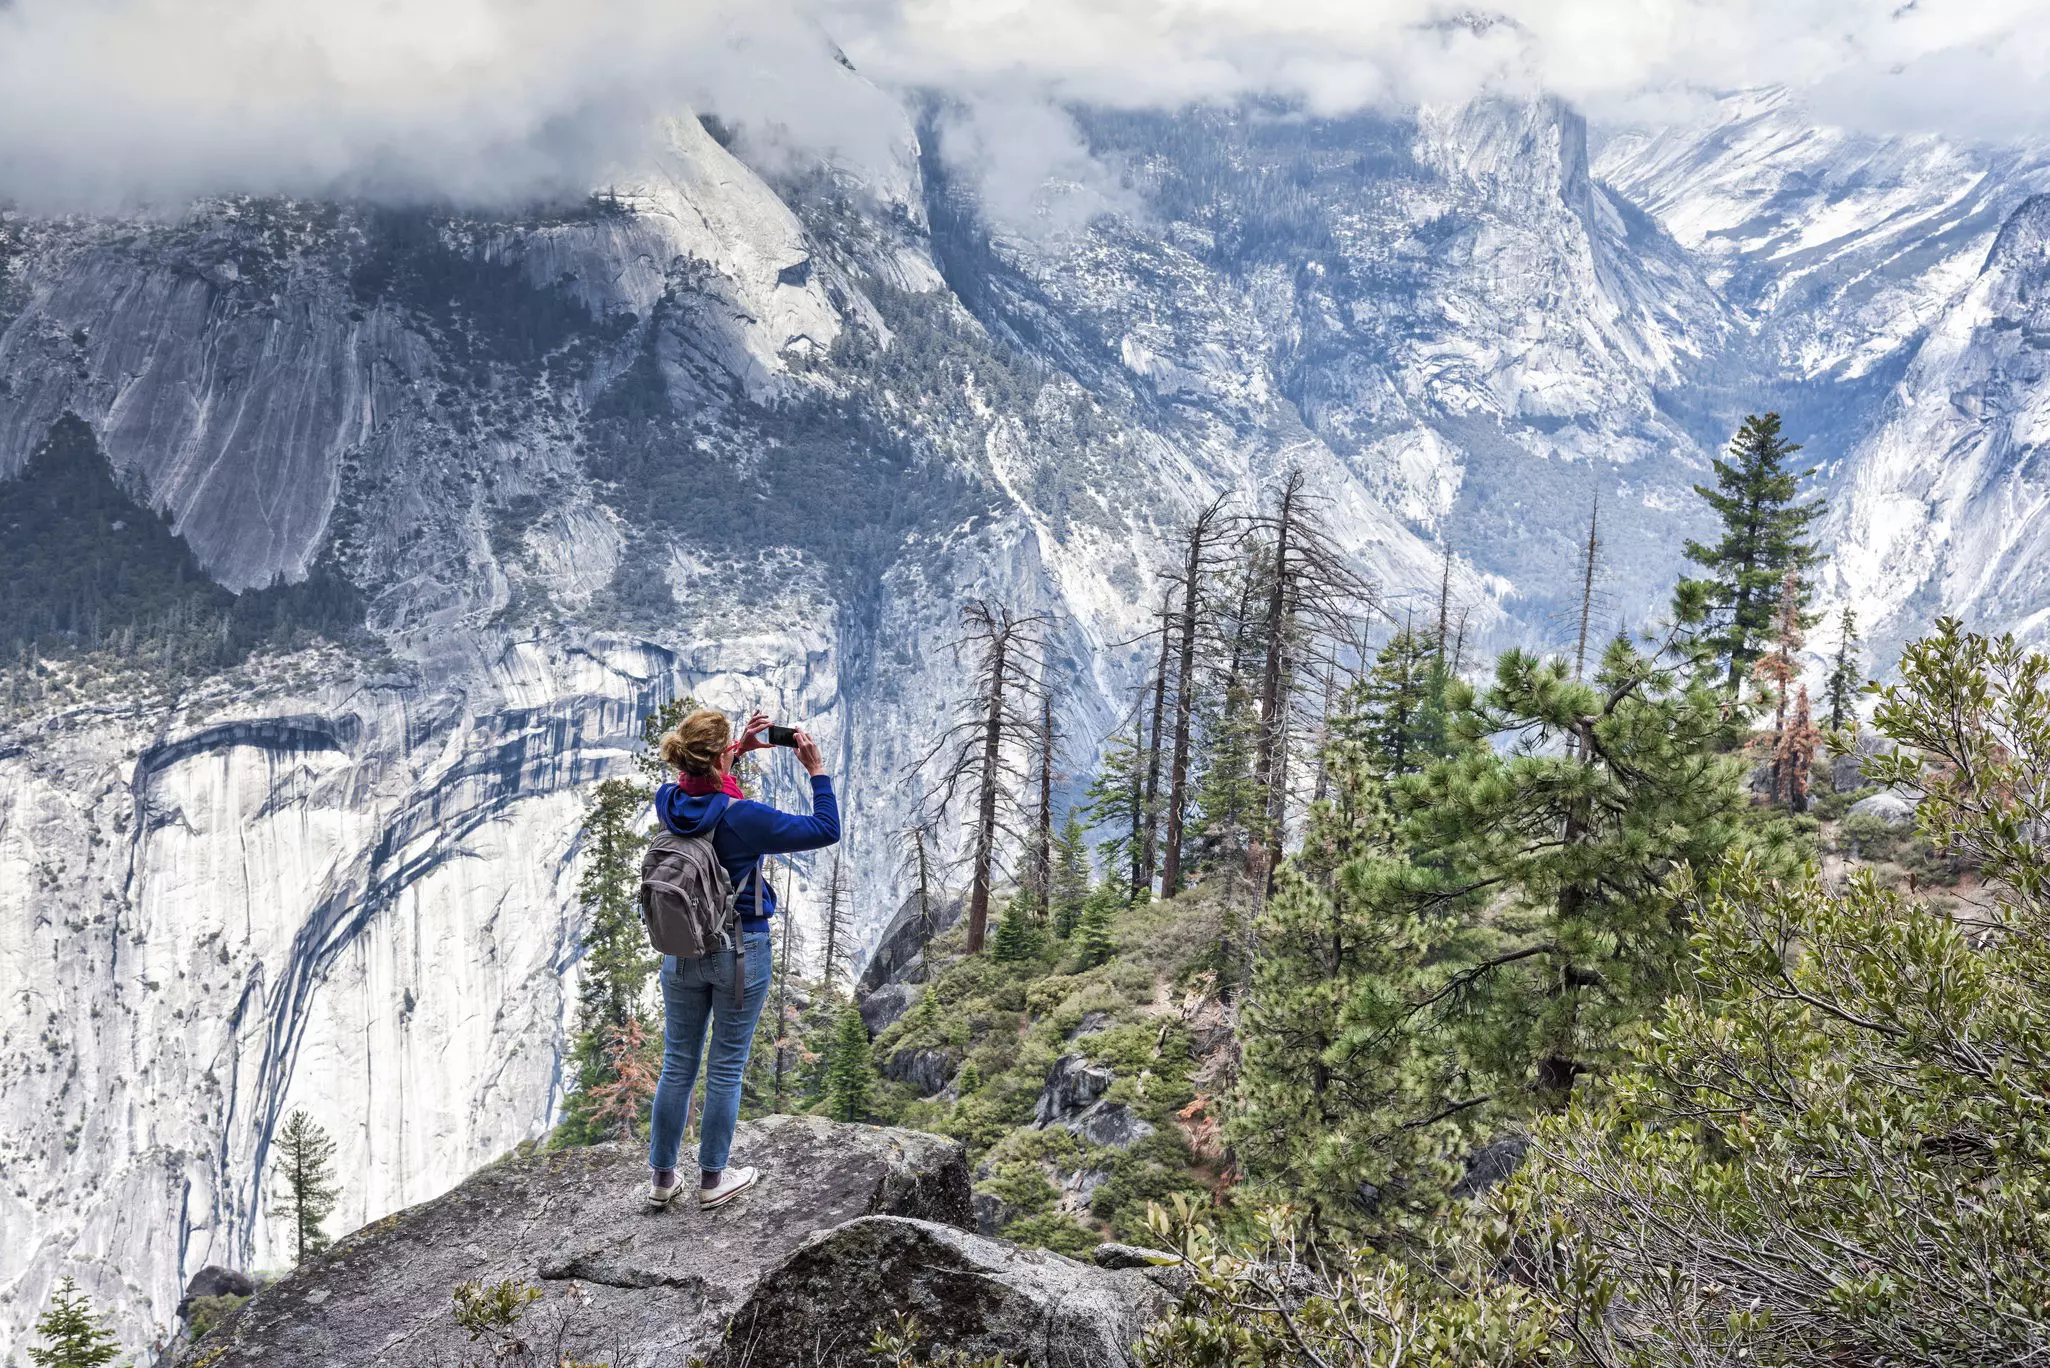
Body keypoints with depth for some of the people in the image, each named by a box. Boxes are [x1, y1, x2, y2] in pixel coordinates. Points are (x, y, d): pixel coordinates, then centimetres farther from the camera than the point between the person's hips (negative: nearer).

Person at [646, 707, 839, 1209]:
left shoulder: (668, 803, -8)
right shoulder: (743, 818, -24)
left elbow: (697, 786, 19)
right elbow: (826, 830, -15)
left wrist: (738, 750, 11)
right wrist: (817, 770, -8)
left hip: (680, 952, 5)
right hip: (741, 953, -5)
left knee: (677, 1066, 14)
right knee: (726, 1068, 9)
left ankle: (662, 1178, 22)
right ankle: (712, 1180, 18)